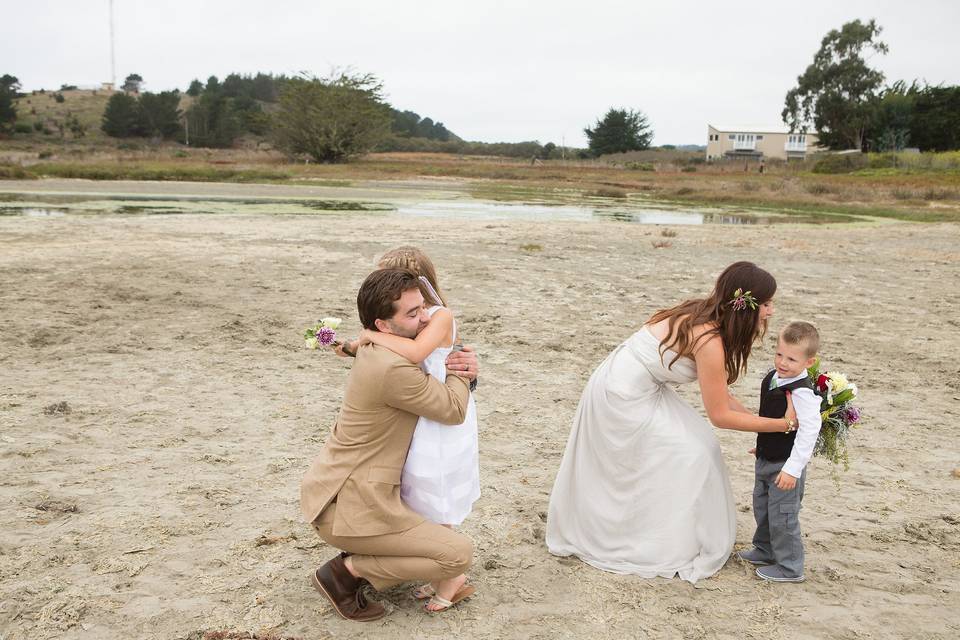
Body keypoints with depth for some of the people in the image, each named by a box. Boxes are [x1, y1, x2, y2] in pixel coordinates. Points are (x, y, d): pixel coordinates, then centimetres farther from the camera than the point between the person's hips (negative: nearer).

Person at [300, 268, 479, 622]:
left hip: (331, 493, 10)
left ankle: (354, 564, 18)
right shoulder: (394, 369, -24)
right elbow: (453, 411, -12)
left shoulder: (376, 351, 5)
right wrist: (460, 361, 3)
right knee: (459, 554, -4)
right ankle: (347, 570, 0)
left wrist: (467, 365, -5)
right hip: (351, 509, -10)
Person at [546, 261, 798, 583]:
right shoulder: (709, 341, -26)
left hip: (616, 386, 9)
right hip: (625, 398, -9)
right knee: (689, 454, -1)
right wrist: (782, 425, -12)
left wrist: (757, 419, 3)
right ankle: (670, 551, 11)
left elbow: (716, 390, 7)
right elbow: (720, 414, -18)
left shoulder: (702, 316, 1)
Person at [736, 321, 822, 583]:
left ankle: (790, 568, 17)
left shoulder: (802, 392, -27)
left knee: (782, 515, 1)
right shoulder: (773, 377, 1)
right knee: (762, 507, 24)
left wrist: (792, 468, -30)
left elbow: (809, 431, -30)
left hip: (786, 465, -9)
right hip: (767, 460, 10)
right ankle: (765, 550, 44)